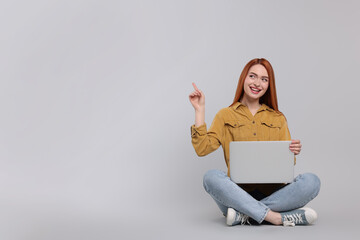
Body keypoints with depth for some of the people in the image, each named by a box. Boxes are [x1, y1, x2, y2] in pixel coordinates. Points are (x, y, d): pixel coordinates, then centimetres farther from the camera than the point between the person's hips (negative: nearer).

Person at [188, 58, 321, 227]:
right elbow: (202, 149, -2)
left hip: (273, 192, 3)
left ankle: (244, 215, -26)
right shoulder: (226, 116, 13)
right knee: (211, 177, -32)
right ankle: (277, 217, -33)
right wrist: (200, 110, -1)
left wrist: (293, 153, -7)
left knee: (311, 181, -25)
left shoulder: (278, 118, 19)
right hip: (239, 192, -2)